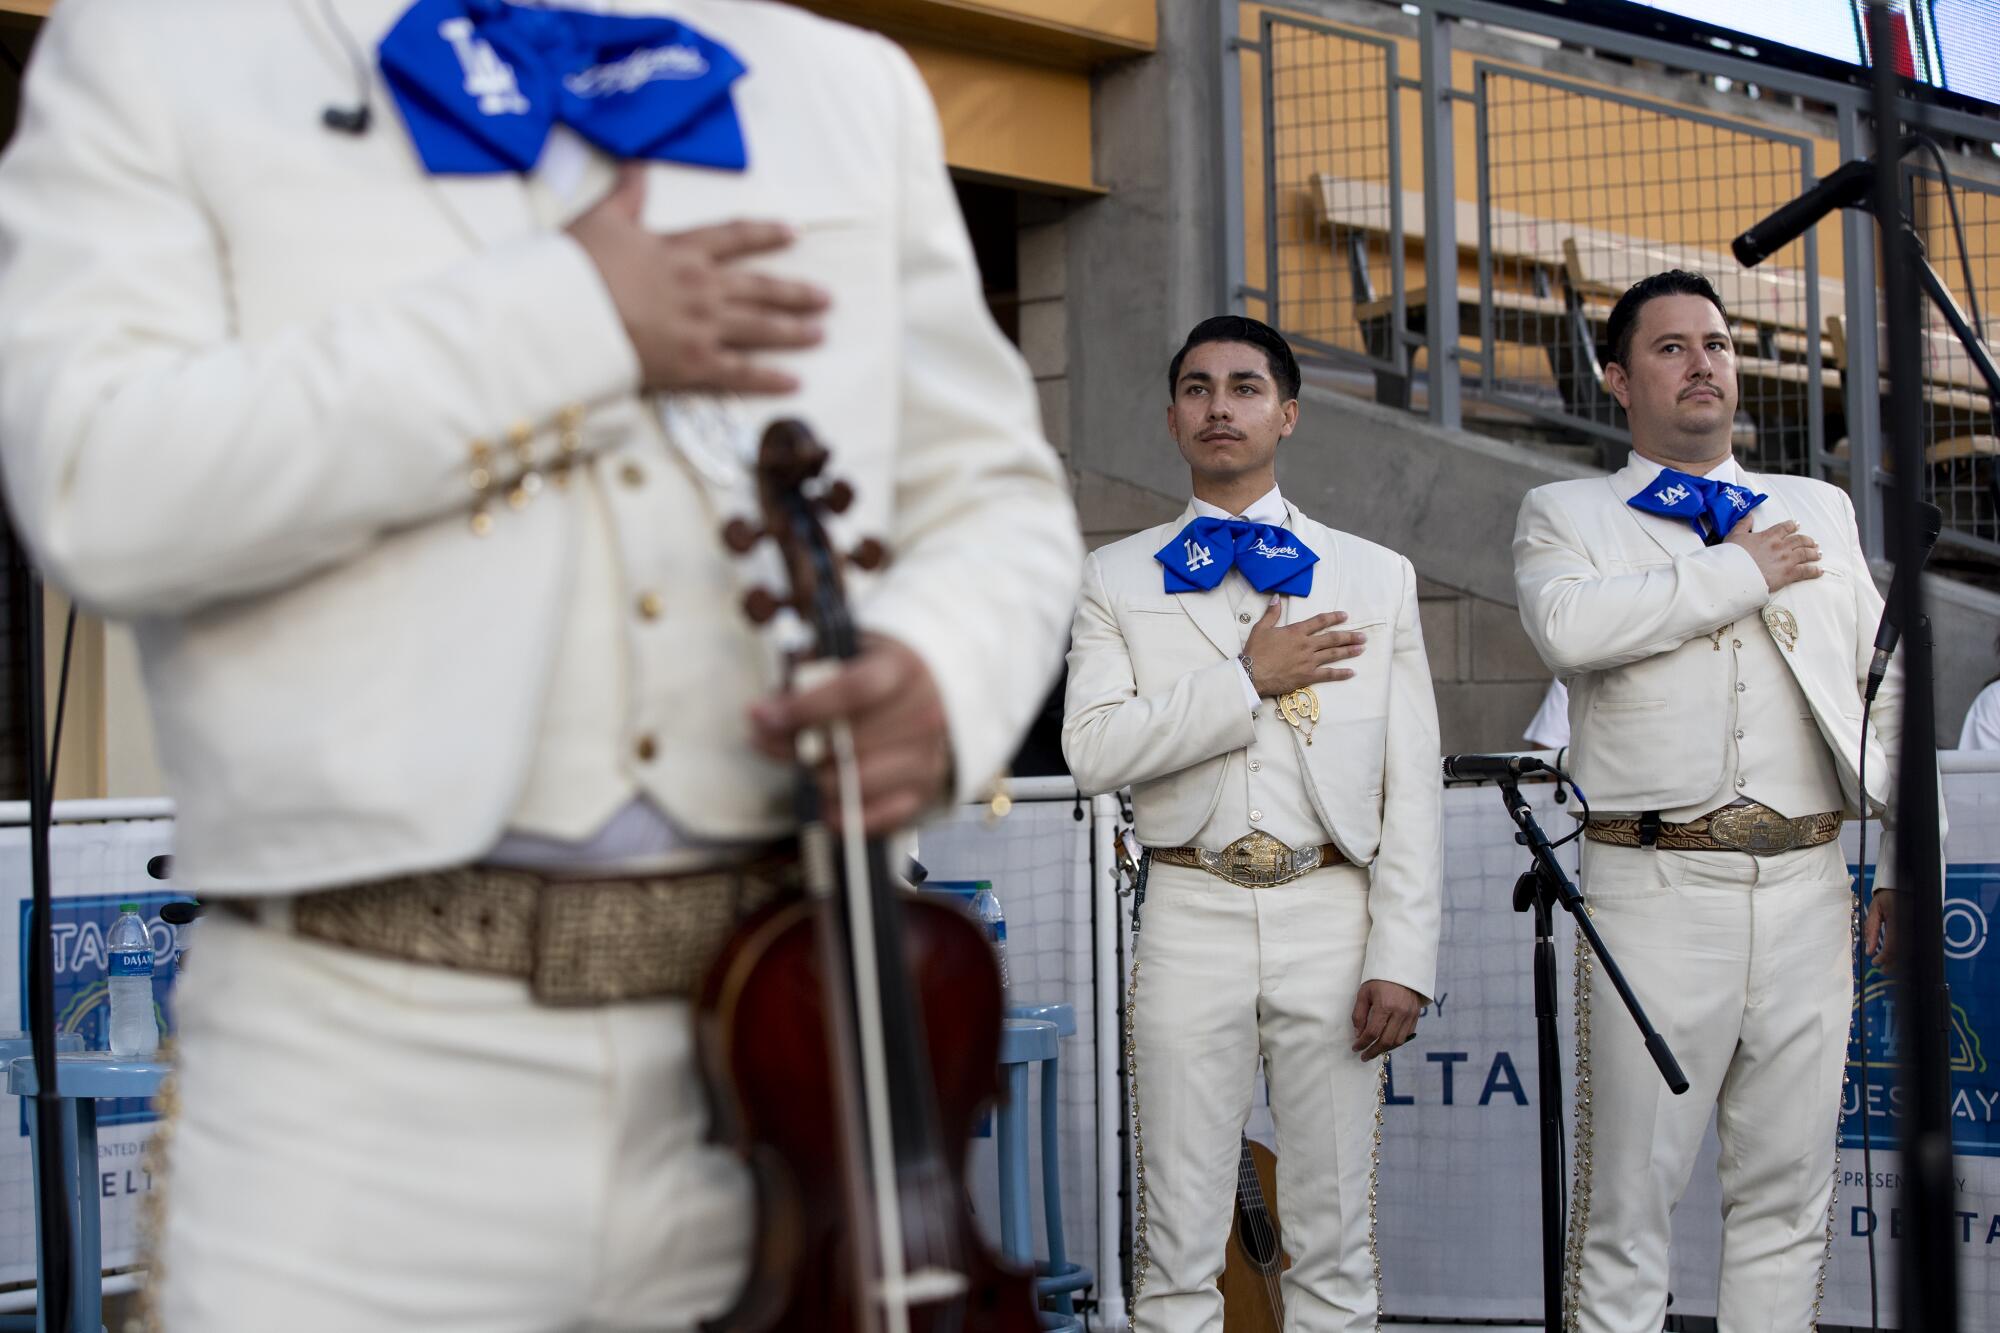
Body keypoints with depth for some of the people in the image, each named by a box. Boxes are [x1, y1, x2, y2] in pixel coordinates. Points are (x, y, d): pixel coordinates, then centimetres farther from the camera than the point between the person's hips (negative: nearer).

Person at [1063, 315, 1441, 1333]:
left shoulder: (1377, 576, 12)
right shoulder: (1117, 578, 10)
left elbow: (1413, 788, 6)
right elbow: (1092, 749, -5)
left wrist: (1402, 957, -4)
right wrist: (1249, 679, -10)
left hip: (1332, 915, 1)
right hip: (1192, 916, 0)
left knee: (1336, 1247, 4)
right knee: (1178, 1247, 2)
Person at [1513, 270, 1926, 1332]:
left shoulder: (1820, 510, 20)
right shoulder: (1566, 516, 8)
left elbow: (1887, 691, 19)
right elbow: (1567, 626, -16)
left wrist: (1909, 864, 12)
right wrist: (1741, 572, -7)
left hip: (1805, 888, 4)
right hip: (1656, 888, -4)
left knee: (1787, 1191, 7)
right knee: (1630, 1189, -2)